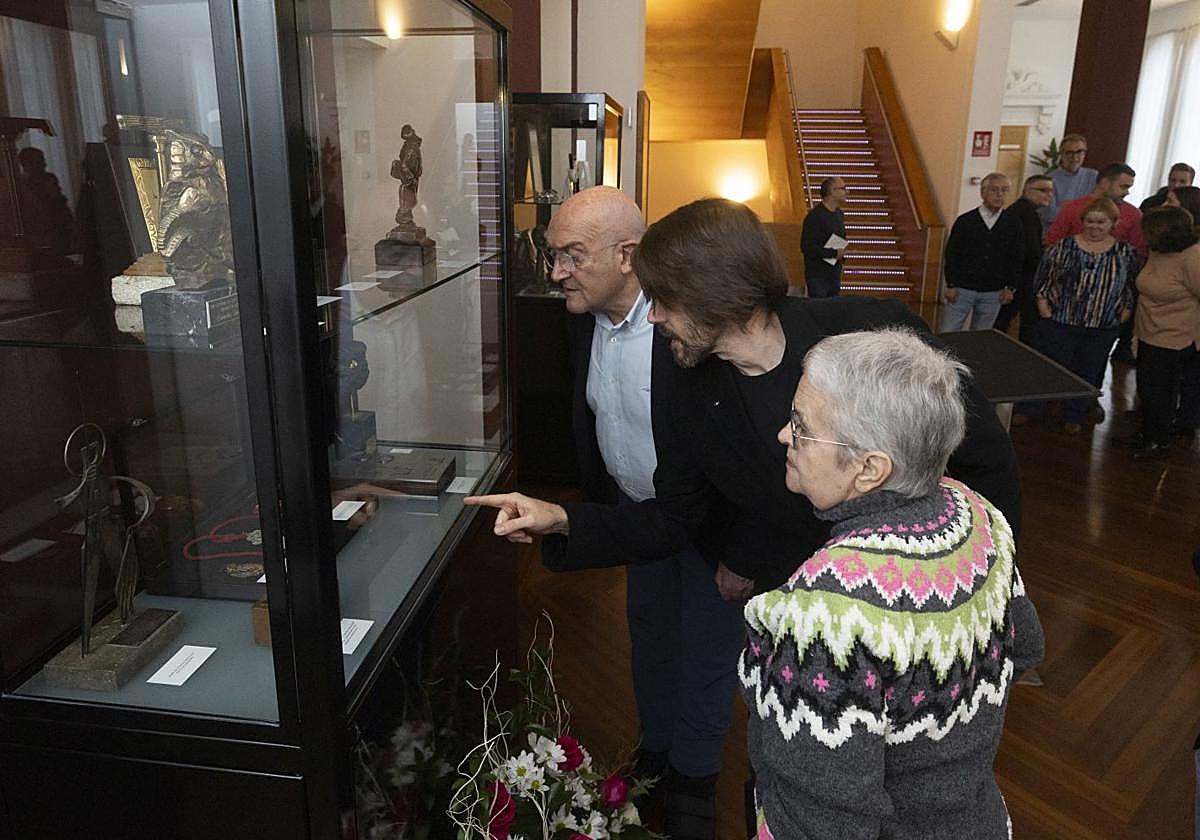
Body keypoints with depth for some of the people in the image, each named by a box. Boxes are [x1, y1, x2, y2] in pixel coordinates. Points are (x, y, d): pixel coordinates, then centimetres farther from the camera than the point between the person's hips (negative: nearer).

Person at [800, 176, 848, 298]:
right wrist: (834, 253, -18)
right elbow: (807, 247, -24)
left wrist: (841, 252, 6)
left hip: (835, 273, 8)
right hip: (818, 275, -8)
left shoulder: (839, 214, 11)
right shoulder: (814, 216, -17)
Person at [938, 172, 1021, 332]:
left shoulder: (1012, 224, 5)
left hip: (993, 294, 2)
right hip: (962, 290, -2)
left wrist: (1010, 287, 4)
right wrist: (951, 285, -5)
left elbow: (1016, 259, 10)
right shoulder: (965, 221, -1)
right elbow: (950, 254, 0)